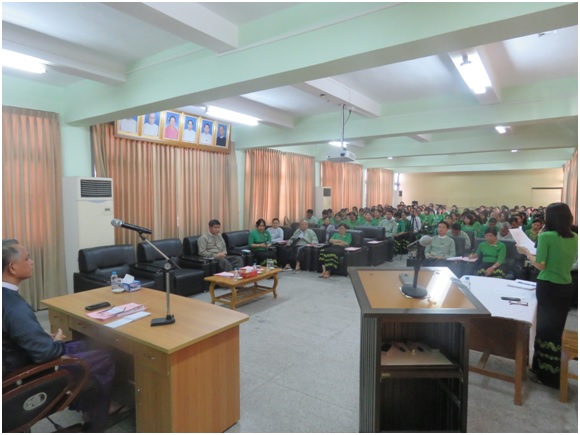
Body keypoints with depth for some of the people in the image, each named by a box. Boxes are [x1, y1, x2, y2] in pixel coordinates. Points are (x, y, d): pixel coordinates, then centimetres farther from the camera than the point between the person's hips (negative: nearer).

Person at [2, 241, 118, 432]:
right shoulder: (16, 308, -34)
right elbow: (45, 352, -30)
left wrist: (47, 338, 3)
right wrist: (57, 342, -9)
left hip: (13, 367, 9)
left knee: (80, 346, 22)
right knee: (105, 359, 0)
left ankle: (85, 405, 34)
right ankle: (95, 423, 21)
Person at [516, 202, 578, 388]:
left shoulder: (546, 236, -16)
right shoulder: (574, 237, 3)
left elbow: (540, 265, -15)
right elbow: (572, 261, 15)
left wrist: (526, 252, -2)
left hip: (548, 287, -6)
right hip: (566, 287, 6)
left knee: (546, 328, 6)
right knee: (557, 328, 16)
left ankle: (548, 375, 17)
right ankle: (554, 371, 29)